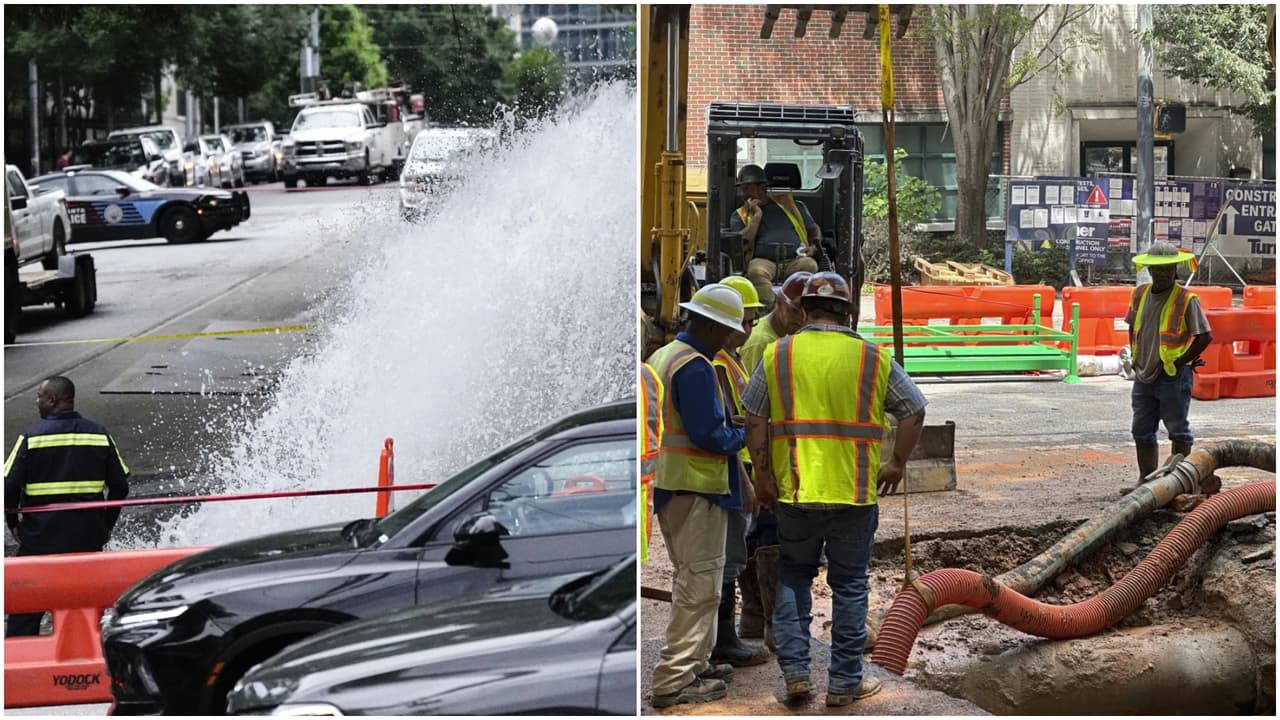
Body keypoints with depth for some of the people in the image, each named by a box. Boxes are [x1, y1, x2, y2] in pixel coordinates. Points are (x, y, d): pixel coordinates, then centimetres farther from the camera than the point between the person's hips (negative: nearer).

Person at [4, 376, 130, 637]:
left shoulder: (32, 436, -8)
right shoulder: (99, 435, 2)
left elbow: (9, 485, -10)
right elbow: (120, 485, 4)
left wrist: (13, 524, 5)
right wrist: (106, 525, 14)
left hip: (41, 535, -3)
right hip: (88, 535, 3)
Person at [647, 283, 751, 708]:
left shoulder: (661, 357, 13)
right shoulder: (696, 367, -18)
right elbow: (707, 434, -22)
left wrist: (729, 425, 12)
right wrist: (743, 434, -4)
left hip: (669, 484, 10)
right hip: (697, 486, -10)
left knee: (690, 578, 20)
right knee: (700, 583, -6)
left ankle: (693, 663, 29)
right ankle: (674, 680, -6)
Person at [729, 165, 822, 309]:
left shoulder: (790, 203, 24)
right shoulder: (739, 216, 21)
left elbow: (814, 229, 26)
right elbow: (741, 244, 4)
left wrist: (814, 246, 4)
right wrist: (757, 216, 6)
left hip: (795, 260, 1)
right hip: (763, 260, -1)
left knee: (809, 265, -34)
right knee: (756, 272, -37)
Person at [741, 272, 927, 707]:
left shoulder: (777, 355, 1)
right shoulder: (873, 359, 0)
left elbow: (754, 419, -1)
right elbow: (914, 411, 1)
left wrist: (762, 475, 7)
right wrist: (897, 463, 11)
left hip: (794, 491, 1)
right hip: (856, 492, -1)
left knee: (793, 576, 17)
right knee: (849, 585, 10)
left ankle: (795, 671, 11)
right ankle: (844, 682, 14)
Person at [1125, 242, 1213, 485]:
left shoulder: (1186, 300, -12)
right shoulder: (1140, 294, 7)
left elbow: (1205, 336, -13)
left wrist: (1181, 362, -13)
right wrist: (1135, 359, 11)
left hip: (1173, 376, -6)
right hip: (1144, 376, 6)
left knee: (1178, 431, 4)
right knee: (1142, 431, 13)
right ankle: (1146, 479, 23)